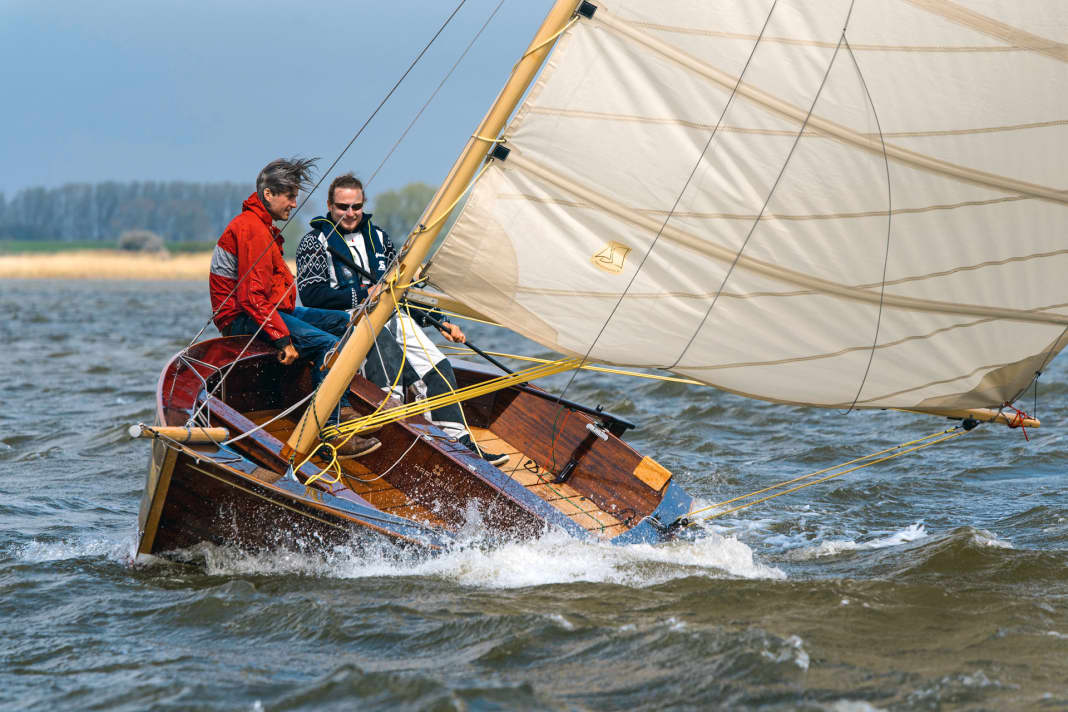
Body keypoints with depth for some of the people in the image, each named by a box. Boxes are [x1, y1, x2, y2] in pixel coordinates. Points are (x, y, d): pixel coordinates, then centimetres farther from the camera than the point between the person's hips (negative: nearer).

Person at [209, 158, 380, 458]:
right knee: (328, 344, -25)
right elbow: (252, 297, -25)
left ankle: (339, 408, 7)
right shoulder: (253, 230, -17)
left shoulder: (262, 226, 19)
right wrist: (283, 338, -26)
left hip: (268, 310, 11)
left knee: (343, 321, 11)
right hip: (243, 320, -11)